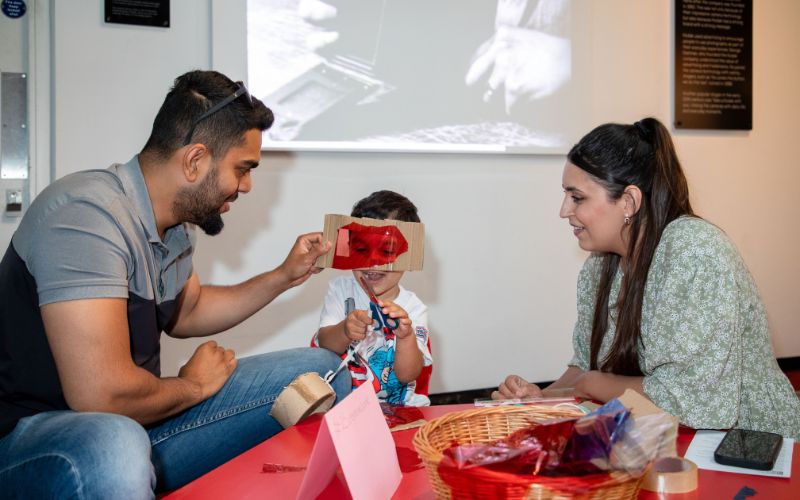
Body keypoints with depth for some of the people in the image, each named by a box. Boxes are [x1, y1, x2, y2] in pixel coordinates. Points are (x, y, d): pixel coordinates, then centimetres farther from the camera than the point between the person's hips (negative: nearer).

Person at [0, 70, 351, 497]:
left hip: (137, 418, 9)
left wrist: (283, 277, 14)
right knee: (114, 448, -46)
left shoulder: (175, 223, 4)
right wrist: (194, 384, -11)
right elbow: (102, 395, -31)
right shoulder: (86, 216, -26)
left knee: (320, 371, 4)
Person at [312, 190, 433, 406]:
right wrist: (345, 331, -30)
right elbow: (324, 344, -8)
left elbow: (407, 375, -9)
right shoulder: (340, 289, 3)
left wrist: (406, 337, -28)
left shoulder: (413, 308, -1)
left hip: (395, 406, 0)